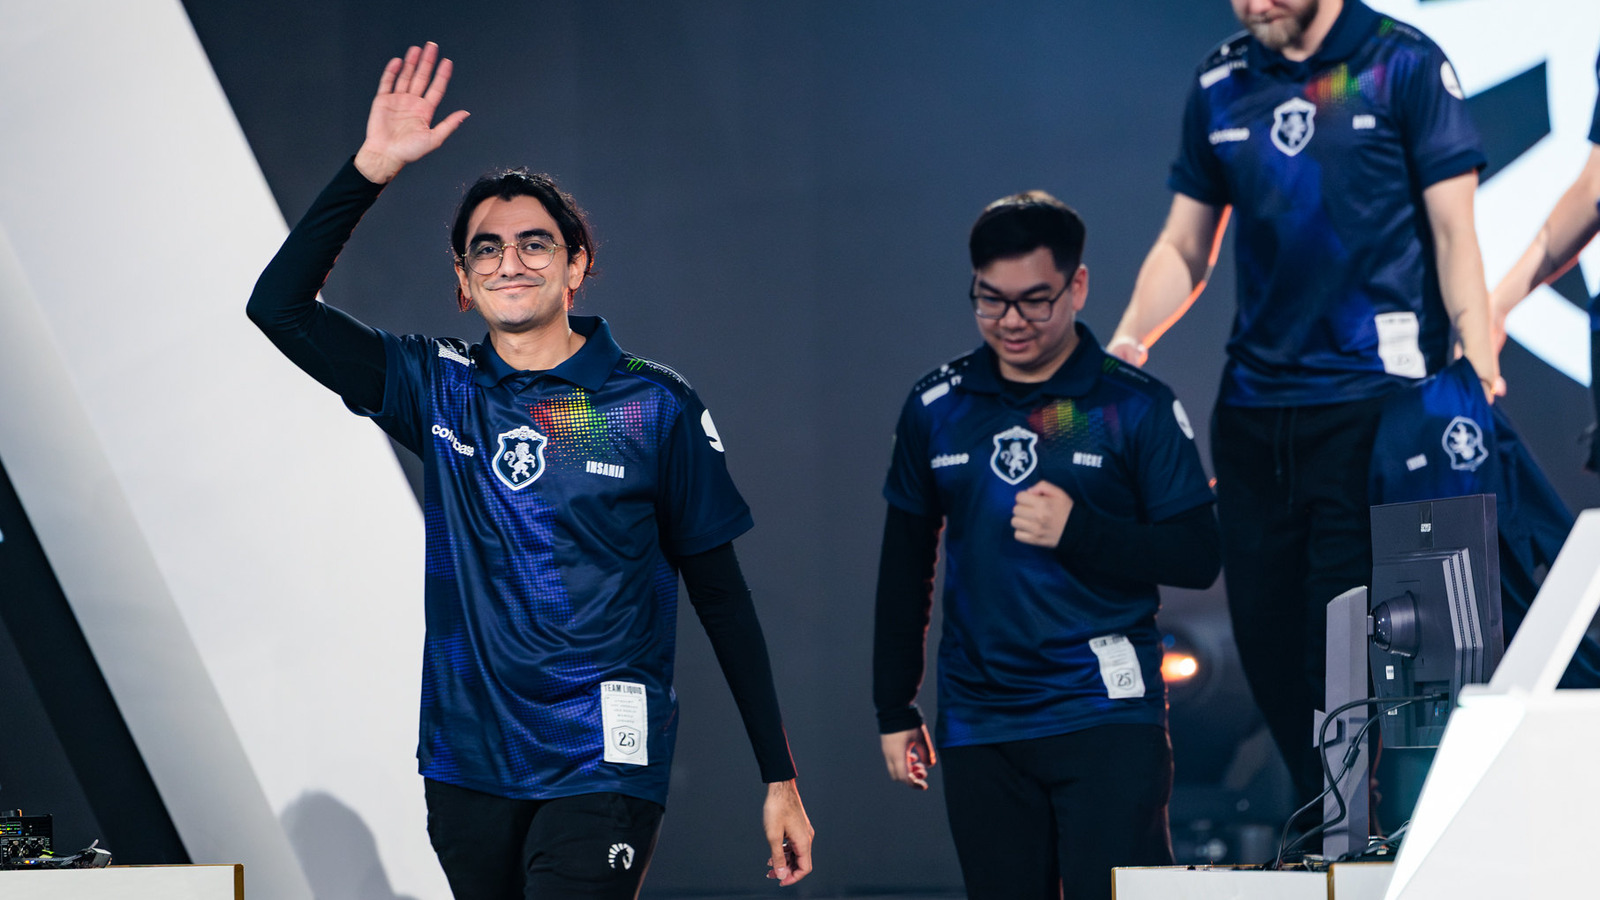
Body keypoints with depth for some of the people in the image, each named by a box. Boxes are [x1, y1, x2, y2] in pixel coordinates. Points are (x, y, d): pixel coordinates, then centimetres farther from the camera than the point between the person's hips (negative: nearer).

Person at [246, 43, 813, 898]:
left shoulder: (654, 405, -1)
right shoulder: (442, 390, 7)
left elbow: (721, 595, 3)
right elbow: (280, 305, 1)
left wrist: (780, 779, 1)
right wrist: (372, 168, -8)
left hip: (601, 771, -4)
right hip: (469, 769, 4)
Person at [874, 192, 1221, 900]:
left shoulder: (1135, 405, -1)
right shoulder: (937, 407, 9)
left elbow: (1198, 556, -1)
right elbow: (904, 568, 17)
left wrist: (1078, 532, -15)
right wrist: (895, 710, 16)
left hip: (1107, 716, -3)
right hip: (978, 725, 4)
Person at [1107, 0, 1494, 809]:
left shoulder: (1405, 65, -2)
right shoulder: (1220, 83, 11)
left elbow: (1452, 228, -3)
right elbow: (1185, 246, 17)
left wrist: (1477, 356, -14)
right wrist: (1130, 338, 0)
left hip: (1369, 397, -5)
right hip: (1252, 404, 5)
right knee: (1265, 634, 6)